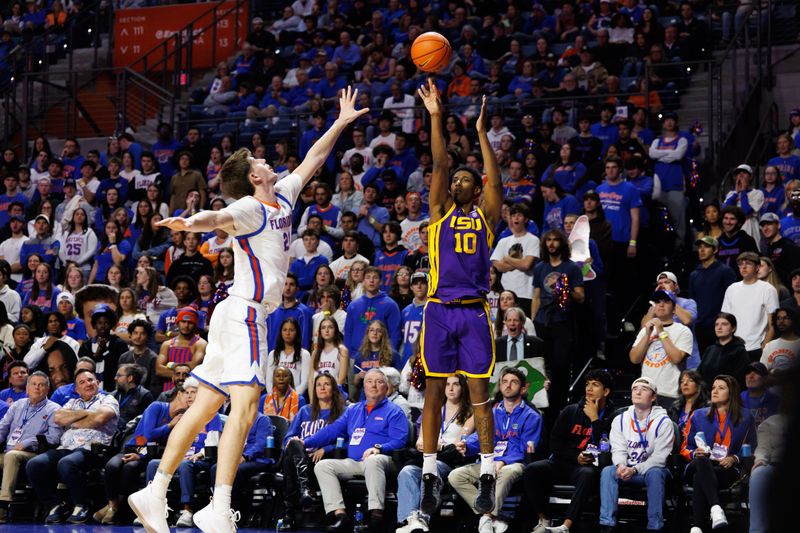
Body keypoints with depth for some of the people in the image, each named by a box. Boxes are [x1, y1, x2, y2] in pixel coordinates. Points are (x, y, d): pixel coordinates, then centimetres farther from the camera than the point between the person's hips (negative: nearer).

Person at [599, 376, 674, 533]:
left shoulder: (663, 422, -8)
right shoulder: (620, 420, 6)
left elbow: (659, 457, -13)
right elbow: (618, 449, 0)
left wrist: (635, 470, -24)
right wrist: (620, 466, -24)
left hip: (653, 469, -4)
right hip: (627, 469, 4)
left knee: (654, 473, -37)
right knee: (608, 471, -25)